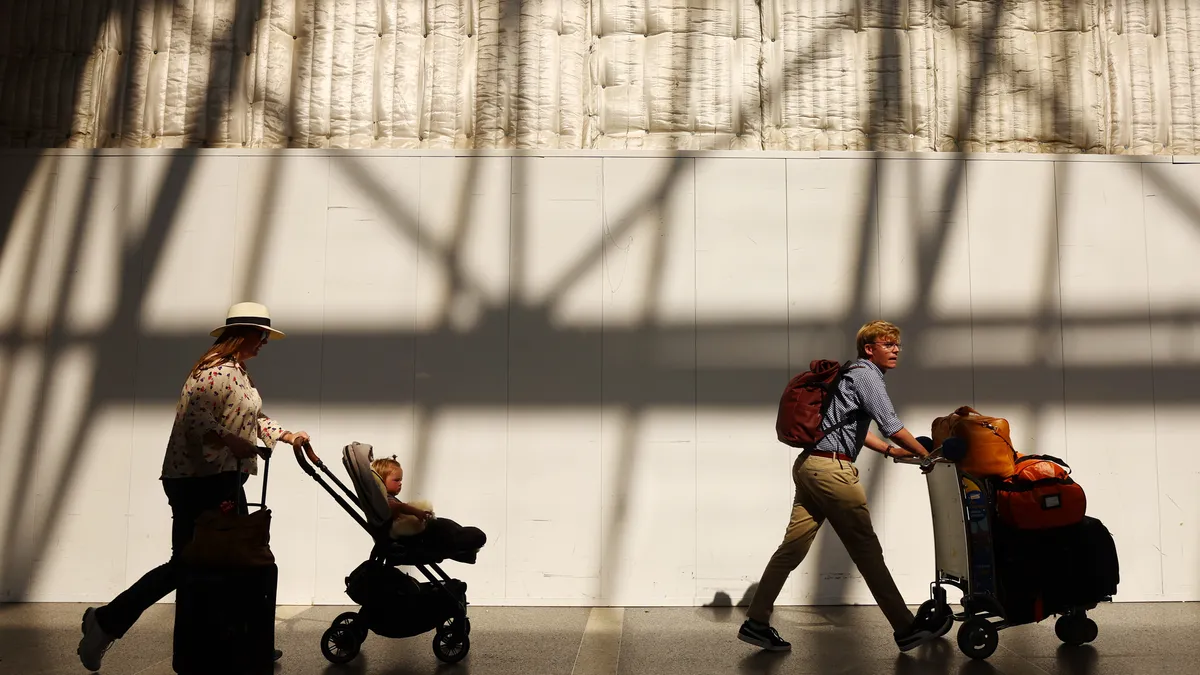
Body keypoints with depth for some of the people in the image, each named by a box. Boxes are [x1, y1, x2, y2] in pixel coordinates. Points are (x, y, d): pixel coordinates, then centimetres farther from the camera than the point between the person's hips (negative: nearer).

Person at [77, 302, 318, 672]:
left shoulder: (238, 372, 17)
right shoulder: (216, 371, -15)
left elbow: (255, 418, 24)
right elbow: (195, 419, -27)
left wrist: (289, 436, 15)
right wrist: (231, 441, -37)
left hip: (223, 479, 10)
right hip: (198, 481, -10)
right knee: (186, 564, -4)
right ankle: (108, 621, 11)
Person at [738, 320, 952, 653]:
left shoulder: (853, 374, 25)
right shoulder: (866, 374, -5)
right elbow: (890, 425, -12)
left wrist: (890, 450, 29)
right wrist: (925, 454, -4)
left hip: (809, 465, 10)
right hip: (831, 468, -10)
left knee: (793, 547, 7)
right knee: (866, 548, -3)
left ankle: (756, 622, 8)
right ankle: (906, 628, 6)